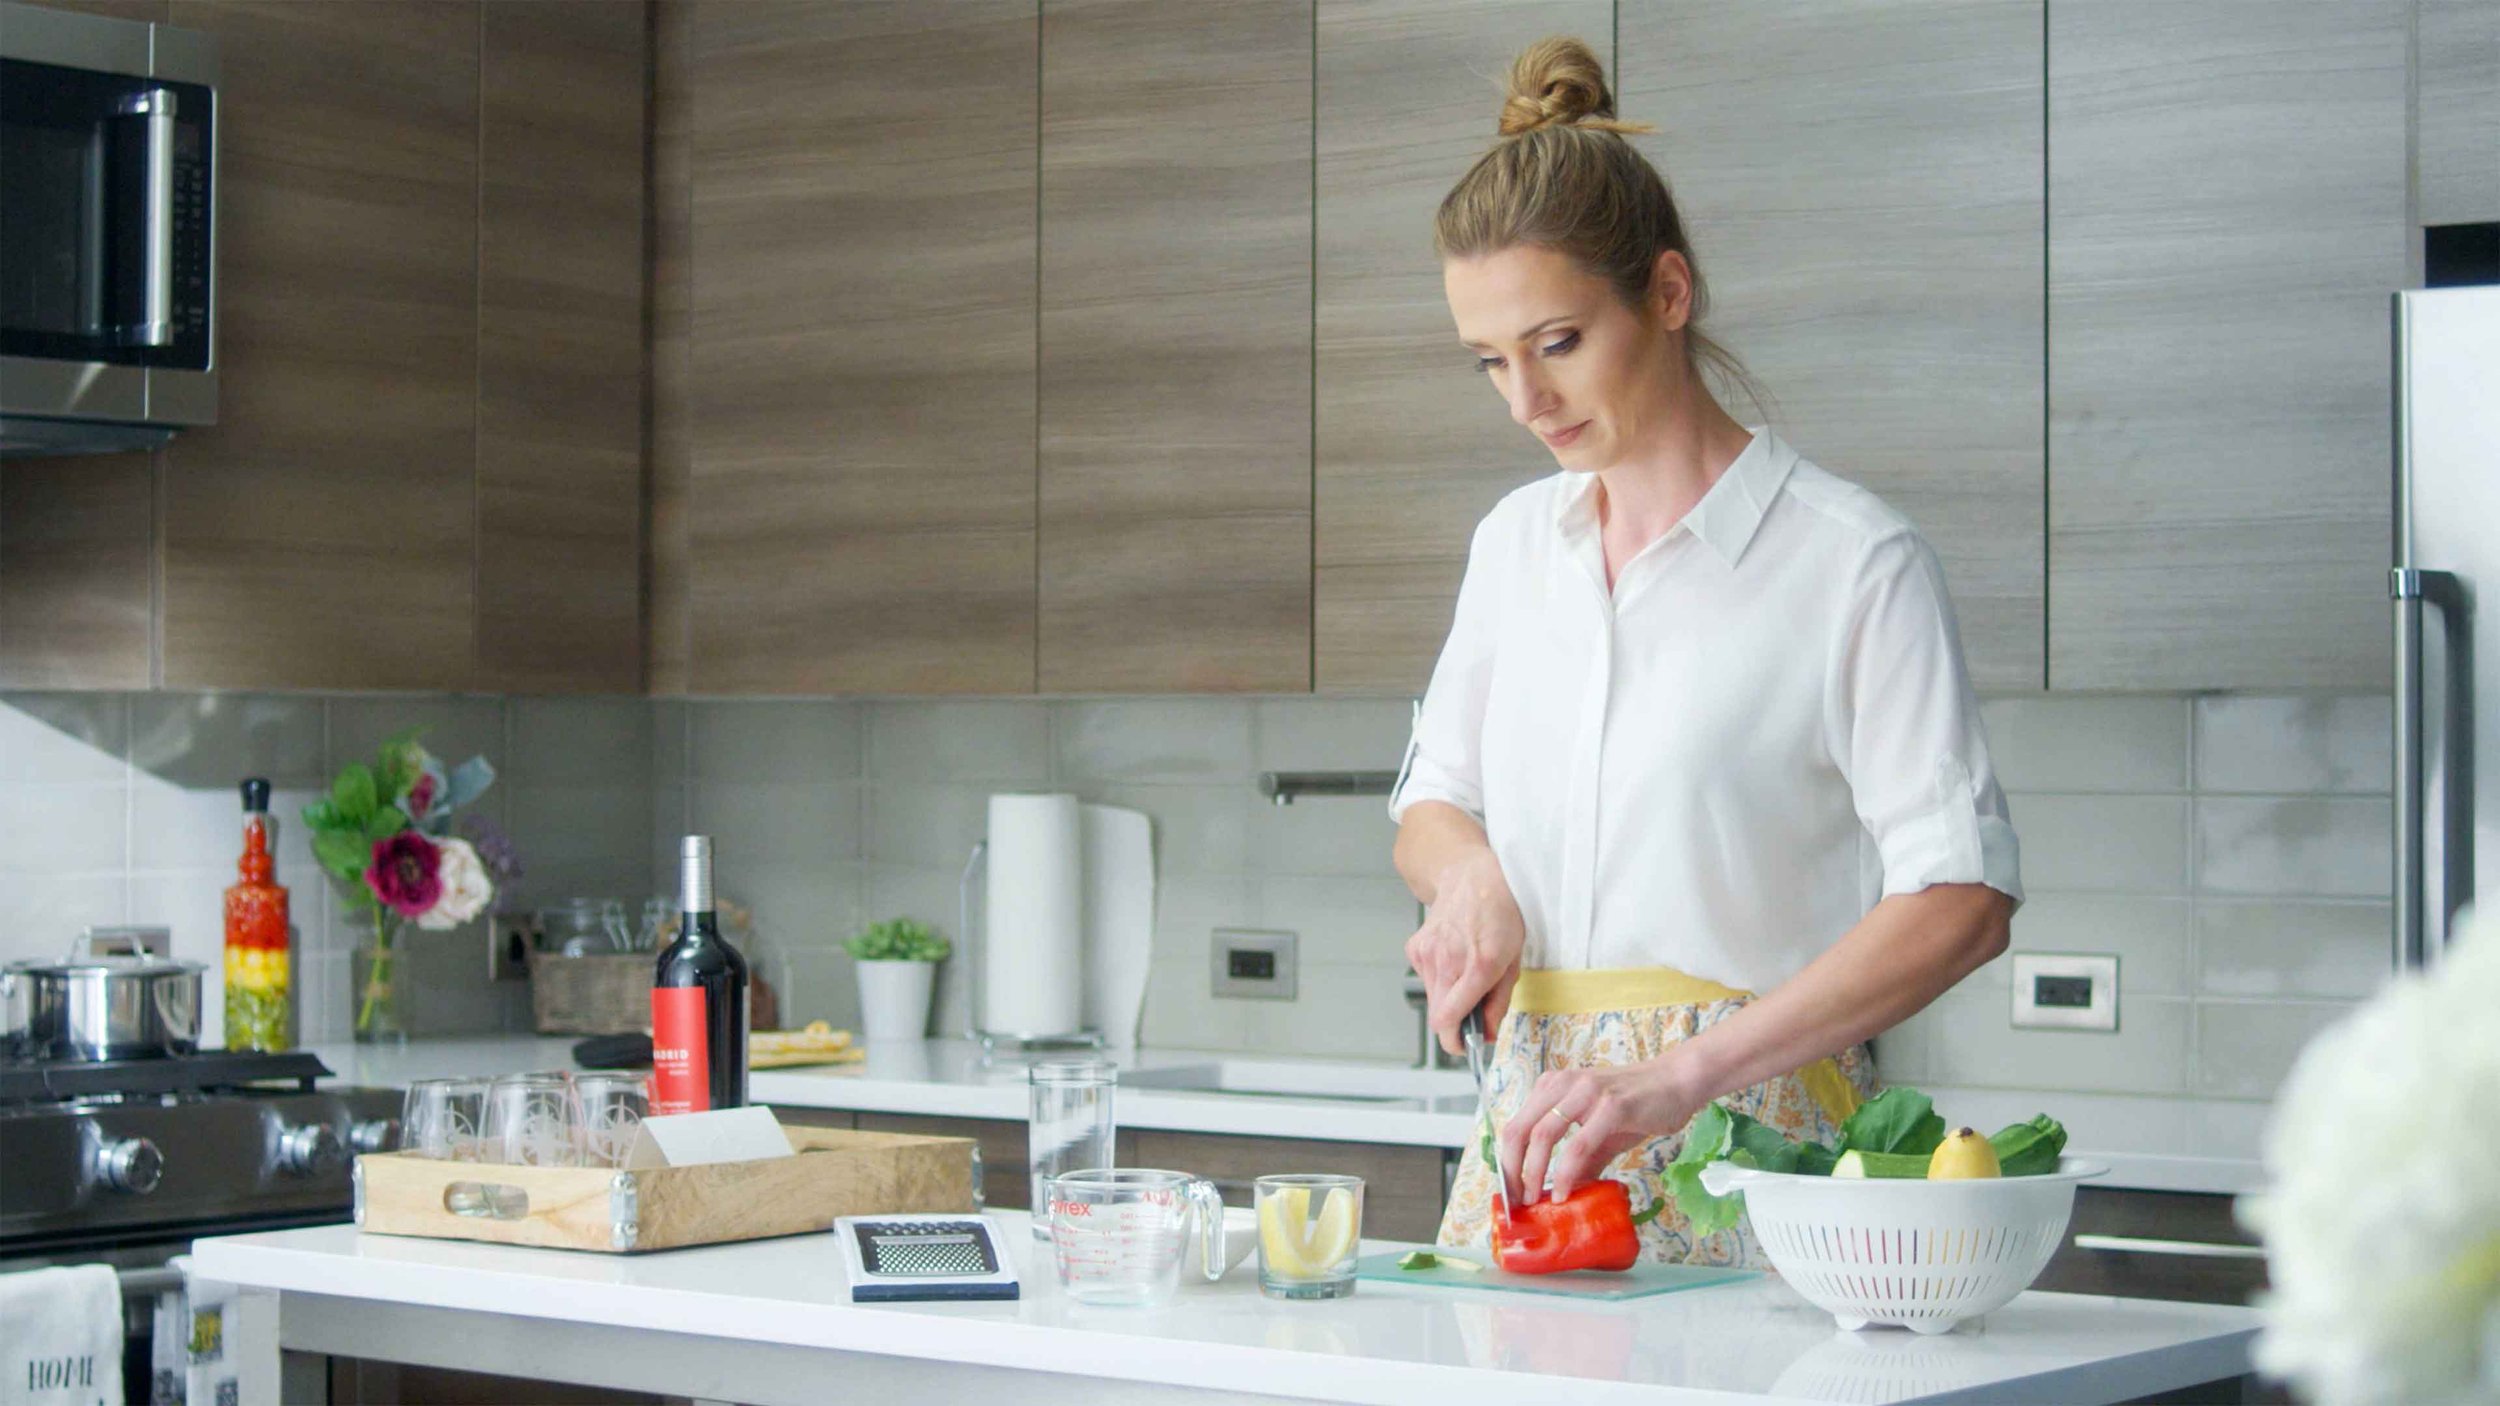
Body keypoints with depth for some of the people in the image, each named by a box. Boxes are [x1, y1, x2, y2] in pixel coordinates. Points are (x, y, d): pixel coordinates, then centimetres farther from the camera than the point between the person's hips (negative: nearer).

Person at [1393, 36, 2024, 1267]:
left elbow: (1963, 900, -12)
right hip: (1535, 1133, 5)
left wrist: (1685, 1072, -21)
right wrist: (1469, 871, -1)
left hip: (1754, 1150, -5)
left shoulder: (1852, 562, -6)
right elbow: (1431, 805, 24)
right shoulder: (1515, 543, 13)